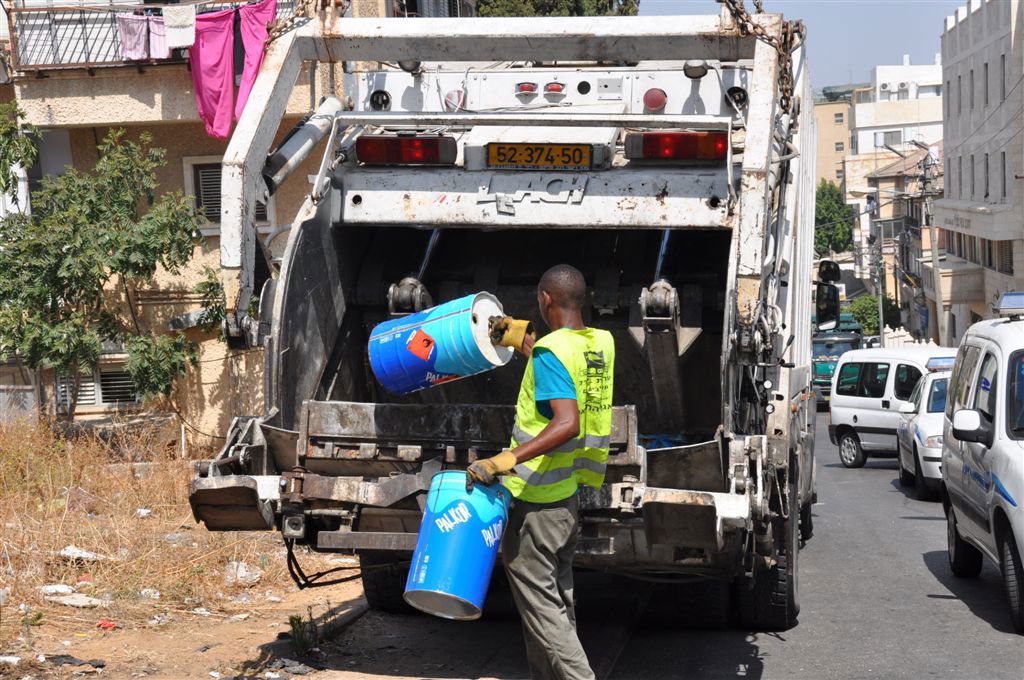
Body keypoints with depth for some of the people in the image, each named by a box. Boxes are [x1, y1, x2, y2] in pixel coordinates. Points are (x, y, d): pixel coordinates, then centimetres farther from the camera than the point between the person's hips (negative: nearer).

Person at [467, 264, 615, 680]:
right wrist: (521, 339, 37)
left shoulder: (550, 351, -19)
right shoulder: (602, 344, 6)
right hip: (570, 498, 9)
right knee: (558, 602, 18)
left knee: (538, 603, -3)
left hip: (537, 500, -9)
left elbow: (567, 424, -32)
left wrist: (507, 459, -36)